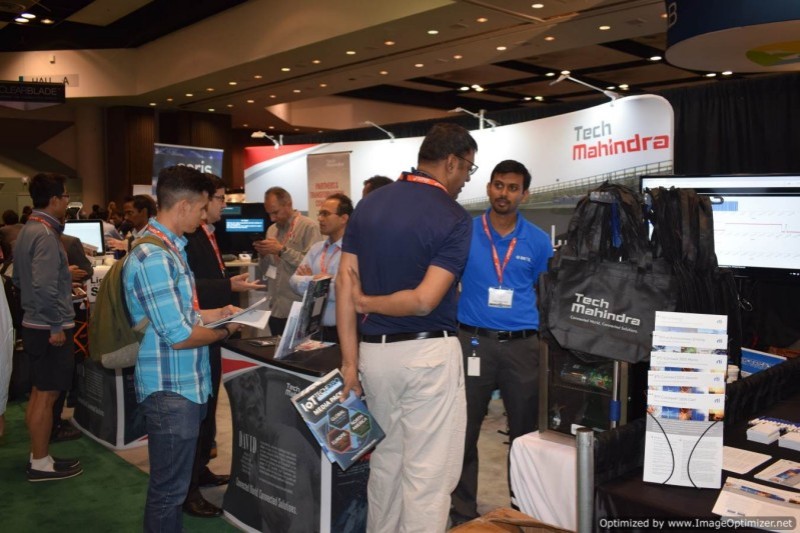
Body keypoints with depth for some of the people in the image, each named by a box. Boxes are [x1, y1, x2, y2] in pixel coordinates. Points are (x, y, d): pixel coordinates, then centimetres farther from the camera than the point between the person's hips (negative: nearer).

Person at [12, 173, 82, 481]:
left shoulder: (28, 230, 11)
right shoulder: (45, 234, -20)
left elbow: (19, 278, 19)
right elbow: (45, 286, -29)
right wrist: (56, 326, -22)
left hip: (34, 323, 10)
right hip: (49, 327, -10)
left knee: (39, 393, 17)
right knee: (46, 395, 0)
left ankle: (38, 456, 28)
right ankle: (41, 464, 11)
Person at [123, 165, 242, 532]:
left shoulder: (169, 247, 10)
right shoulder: (153, 257, -23)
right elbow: (178, 336, -24)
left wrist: (214, 314, 9)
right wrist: (225, 331, -9)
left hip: (184, 385, 10)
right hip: (170, 391, -10)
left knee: (172, 482, 24)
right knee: (168, 489, 5)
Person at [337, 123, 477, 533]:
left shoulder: (368, 205, 6)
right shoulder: (453, 218, -11)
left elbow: (345, 284, 2)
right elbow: (424, 300, -21)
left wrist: (350, 360, 4)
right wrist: (366, 302, -5)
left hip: (374, 351, 7)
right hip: (428, 354, -6)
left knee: (385, 461, 22)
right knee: (428, 472, 4)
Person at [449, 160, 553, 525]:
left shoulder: (538, 241, 5)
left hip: (523, 345, 1)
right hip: (474, 341, -1)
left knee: (526, 431, 11)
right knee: (465, 430, 6)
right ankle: (463, 511, 22)